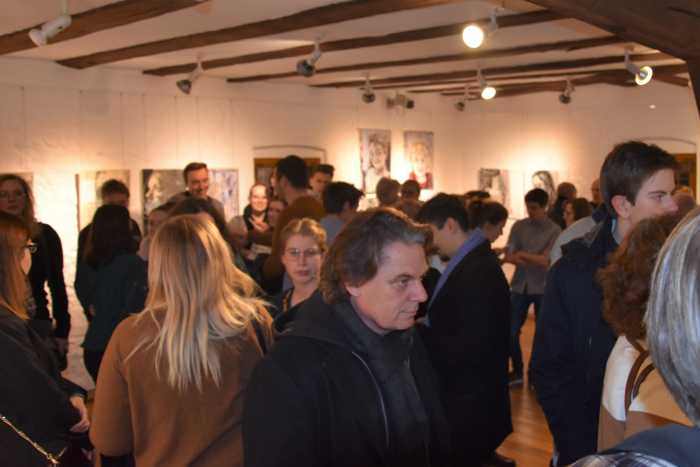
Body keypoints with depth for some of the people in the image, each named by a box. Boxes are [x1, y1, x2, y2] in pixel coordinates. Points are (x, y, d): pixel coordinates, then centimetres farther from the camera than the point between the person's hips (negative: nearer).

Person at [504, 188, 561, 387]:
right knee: (511, 330, 5)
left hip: (543, 288, -3)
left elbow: (546, 260, -13)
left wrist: (522, 255, -9)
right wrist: (534, 262, -19)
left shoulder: (554, 230, -6)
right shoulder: (519, 226, 3)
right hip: (519, 286, 3)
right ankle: (517, 372, 23)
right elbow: (509, 255, -4)